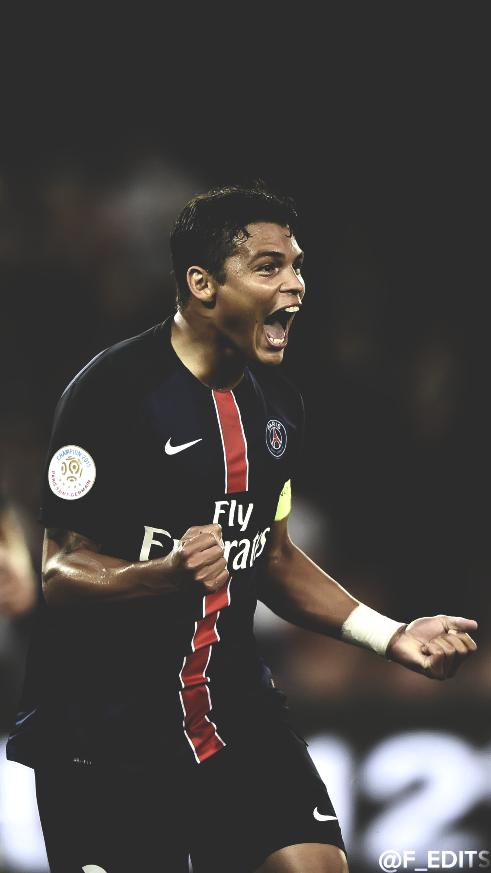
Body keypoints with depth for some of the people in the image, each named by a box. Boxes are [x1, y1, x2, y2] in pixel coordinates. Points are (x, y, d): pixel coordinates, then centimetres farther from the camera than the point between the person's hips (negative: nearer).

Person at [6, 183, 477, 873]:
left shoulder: (279, 404, 10)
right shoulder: (112, 392, -14)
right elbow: (62, 571, -15)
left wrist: (391, 637, 9)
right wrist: (167, 575, -34)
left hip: (236, 706, 6)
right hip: (104, 730, -6)